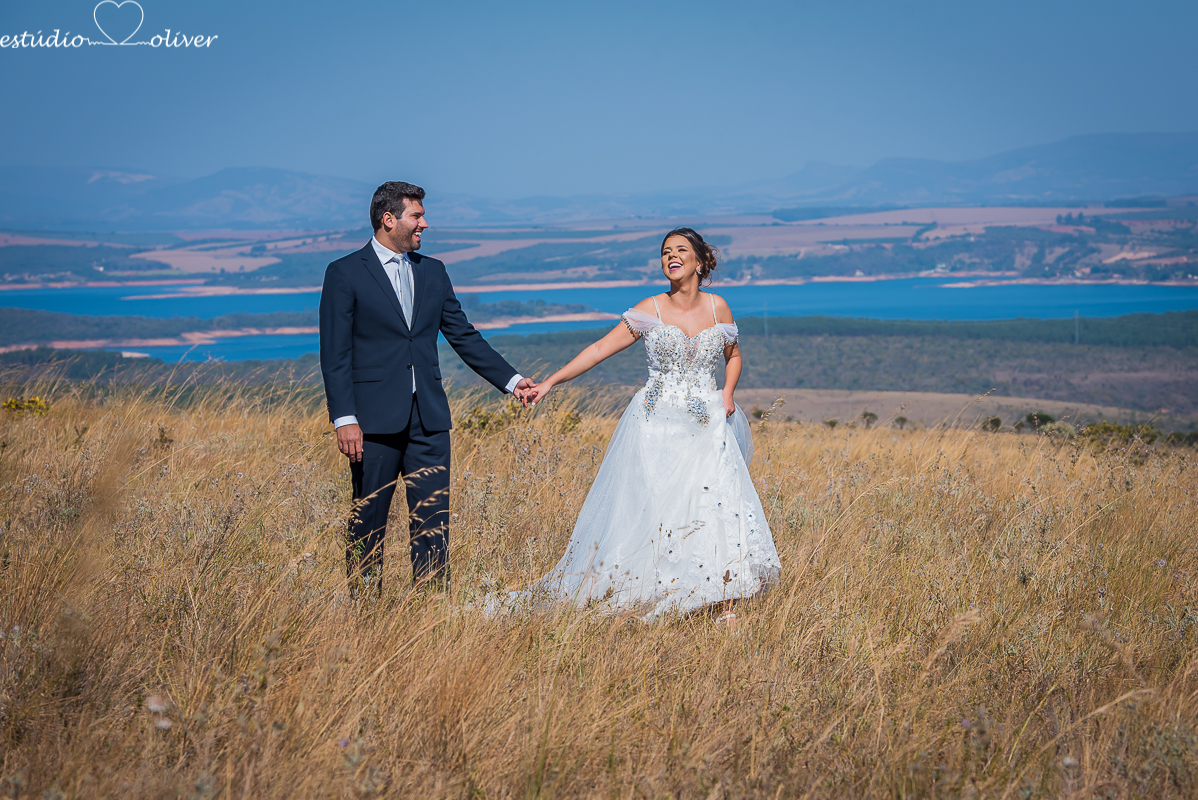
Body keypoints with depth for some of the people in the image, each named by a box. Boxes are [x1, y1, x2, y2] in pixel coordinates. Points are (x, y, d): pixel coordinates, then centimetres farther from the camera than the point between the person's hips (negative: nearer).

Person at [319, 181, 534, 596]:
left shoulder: (433, 272, 14)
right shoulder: (344, 274, -2)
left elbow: (464, 336, 17)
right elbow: (335, 355, -6)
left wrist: (510, 379, 10)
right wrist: (344, 419, -14)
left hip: (428, 418, 5)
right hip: (375, 419, -4)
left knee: (433, 517, 2)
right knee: (369, 519, 3)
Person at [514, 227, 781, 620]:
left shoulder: (717, 307, 6)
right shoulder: (650, 310, -1)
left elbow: (733, 356, 21)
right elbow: (600, 349, -4)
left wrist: (728, 393, 2)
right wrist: (549, 382, -11)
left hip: (707, 426, 2)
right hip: (657, 425, -1)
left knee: (715, 506, -8)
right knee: (650, 508, -5)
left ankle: (719, 601, -3)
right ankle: (650, 602, 5)